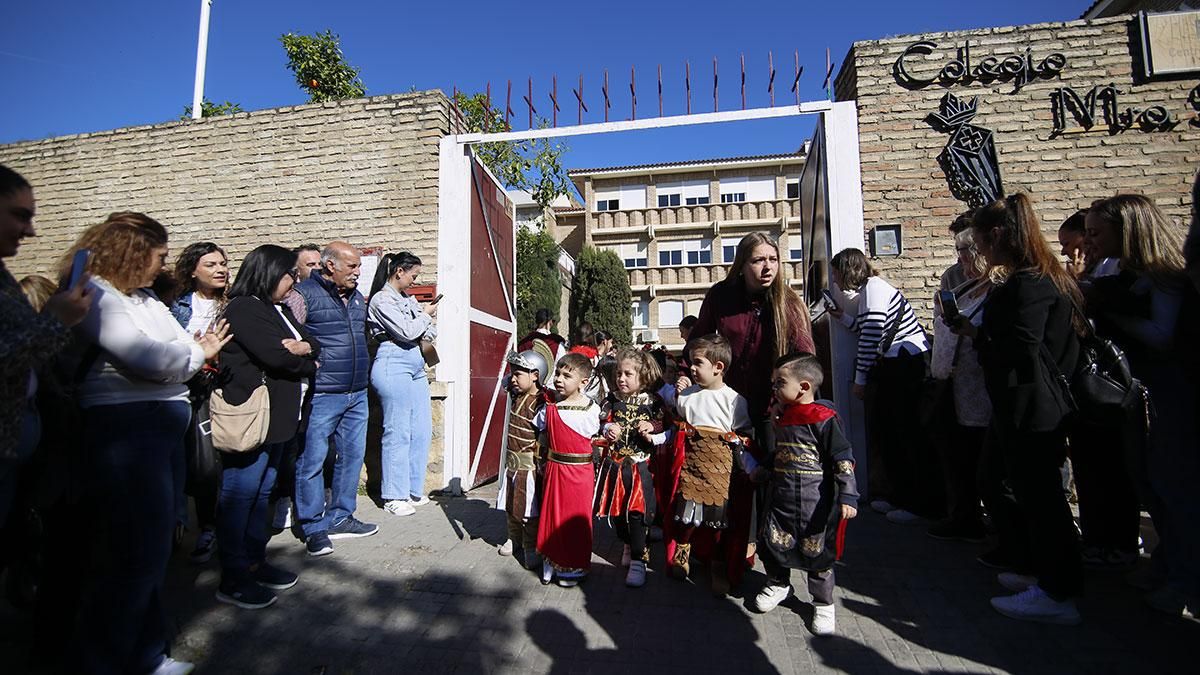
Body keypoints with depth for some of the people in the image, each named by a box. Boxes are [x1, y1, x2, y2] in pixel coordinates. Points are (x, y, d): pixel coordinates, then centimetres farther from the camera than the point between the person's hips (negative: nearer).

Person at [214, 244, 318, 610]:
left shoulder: (279, 309, 16)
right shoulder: (243, 309, -11)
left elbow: (313, 344, 12)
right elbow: (275, 354, -21)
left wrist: (303, 348, -10)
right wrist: (307, 365, -3)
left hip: (277, 416, 9)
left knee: (262, 492, 16)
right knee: (240, 495, -1)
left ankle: (255, 563, 28)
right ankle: (233, 579, 10)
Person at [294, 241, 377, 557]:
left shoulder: (356, 296, 14)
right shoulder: (304, 293, -8)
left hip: (357, 394, 7)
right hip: (321, 396, -7)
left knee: (352, 456, 13)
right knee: (312, 461, 2)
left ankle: (340, 518, 26)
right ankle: (313, 527, 15)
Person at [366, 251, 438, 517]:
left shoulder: (408, 299, 18)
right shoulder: (381, 300, -6)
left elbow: (428, 332, 17)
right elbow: (407, 332, -14)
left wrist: (427, 322, -4)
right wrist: (426, 314, 1)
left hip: (416, 367, 8)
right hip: (393, 366, -8)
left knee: (422, 432, 8)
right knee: (398, 433, -3)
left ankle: (413, 490, 20)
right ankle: (394, 497, 9)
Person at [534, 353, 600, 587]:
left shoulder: (591, 409, -10)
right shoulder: (549, 407, -3)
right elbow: (538, 428, 11)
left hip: (579, 471, -3)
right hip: (554, 469, 3)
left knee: (576, 520, 9)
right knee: (552, 516, 14)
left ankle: (574, 567, 27)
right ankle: (552, 563, 32)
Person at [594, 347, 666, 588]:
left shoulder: (653, 402, -5)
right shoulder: (611, 400, 2)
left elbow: (665, 431, 0)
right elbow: (601, 423, 10)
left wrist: (652, 431, -20)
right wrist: (608, 431, -11)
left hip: (640, 466, -3)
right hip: (614, 463, 4)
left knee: (636, 511, -4)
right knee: (616, 509, 14)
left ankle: (638, 560, 10)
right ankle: (628, 544, 39)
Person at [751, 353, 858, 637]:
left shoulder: (824, 419, -14)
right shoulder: (782, 416, 9)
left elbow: (843, 459, -15)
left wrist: (847, 496, -20)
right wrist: (762, 471, 23)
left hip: (815, 500, -6)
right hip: (781, 495, 6)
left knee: (817, 550, 5)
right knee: (773, 542, 10)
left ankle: (823, 603, 27)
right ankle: (778, 584, 36)